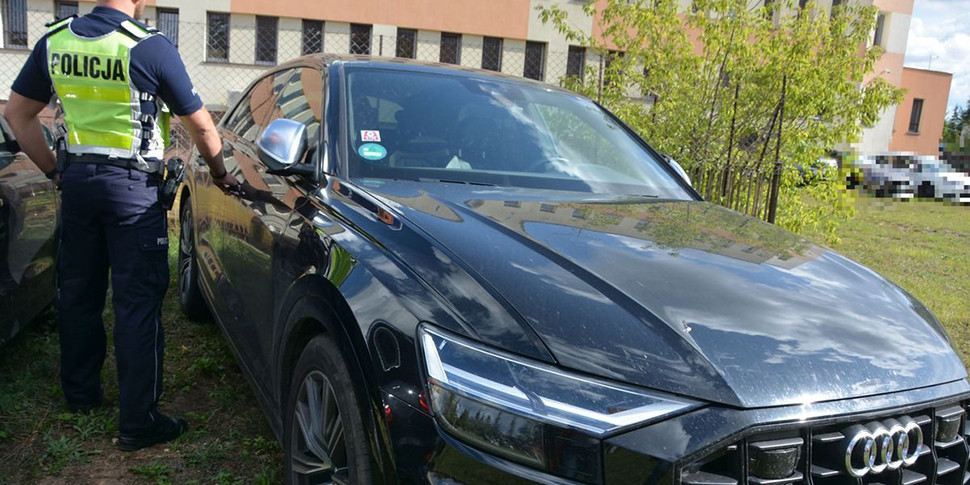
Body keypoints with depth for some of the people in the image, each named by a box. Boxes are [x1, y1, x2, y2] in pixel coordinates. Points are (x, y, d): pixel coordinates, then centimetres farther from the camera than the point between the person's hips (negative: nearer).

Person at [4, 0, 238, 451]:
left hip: (76, 181, 6)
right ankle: (138, 421, 4)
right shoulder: (151, 47, -12)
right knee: (137, 304, -1)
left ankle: (80, 392, 35)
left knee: (78, 293, 18)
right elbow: (201, 126, -6)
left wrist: (55, 169, 15)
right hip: (132, 188, -6)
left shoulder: (54, 40, 4)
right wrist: (220, 174, 10)